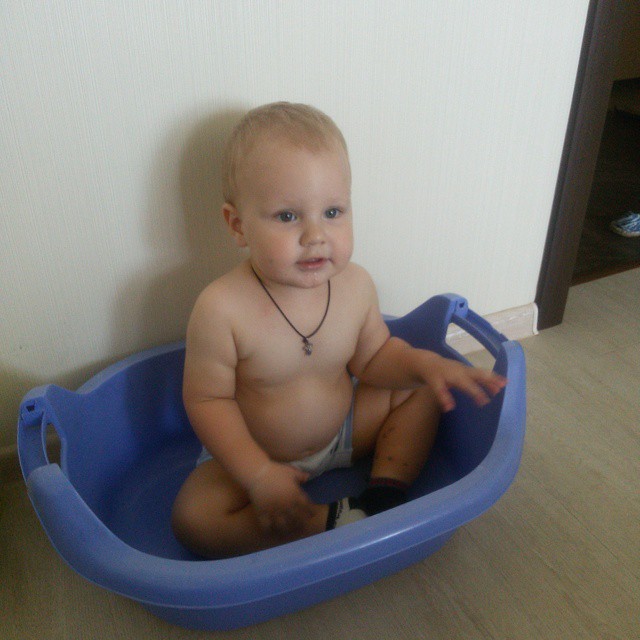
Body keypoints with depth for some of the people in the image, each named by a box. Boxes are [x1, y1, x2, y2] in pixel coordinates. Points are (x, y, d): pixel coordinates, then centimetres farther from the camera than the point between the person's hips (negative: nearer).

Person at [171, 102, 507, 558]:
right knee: (193, 517, -26)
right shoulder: (222, 308, -30)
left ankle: (386, 495, -9)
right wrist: (258, 475, -27)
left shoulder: (356, 285, -15)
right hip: (252, 452, -4)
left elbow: (372, 357, 1)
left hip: (341, 430, 4)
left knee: (421, 392, 2)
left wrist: (425, 363, -17)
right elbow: (208, 399, -21)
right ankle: (334, 522, -18)